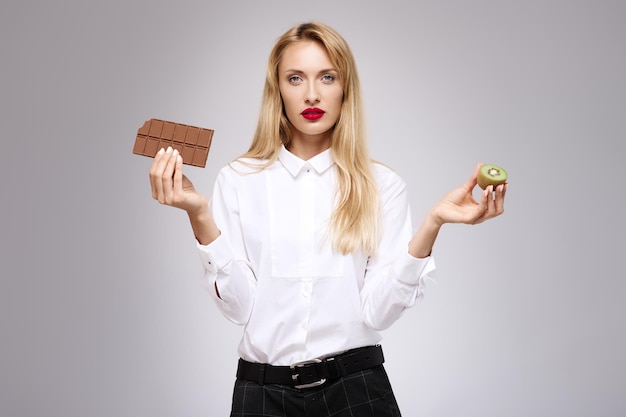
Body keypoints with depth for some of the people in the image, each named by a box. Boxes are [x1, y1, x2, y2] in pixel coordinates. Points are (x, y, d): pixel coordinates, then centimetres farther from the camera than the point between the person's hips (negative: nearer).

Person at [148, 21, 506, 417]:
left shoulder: (382, 185, -1)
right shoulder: (238, 180, -1)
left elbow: (378, 310, -8)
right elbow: (239, 304, -7)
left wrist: (432, 224, -17)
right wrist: (199, 216, -16)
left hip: (355, 385, 0)